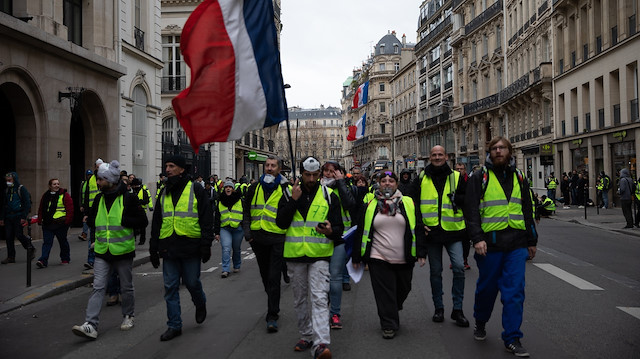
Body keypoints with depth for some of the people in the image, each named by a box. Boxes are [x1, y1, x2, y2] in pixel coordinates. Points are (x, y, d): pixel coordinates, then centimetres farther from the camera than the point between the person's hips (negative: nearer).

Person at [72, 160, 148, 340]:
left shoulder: (128, 198, -9)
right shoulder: (99, 199, 8)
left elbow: (143, 221, -11)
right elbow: (91, 219, 24)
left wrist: (122, 220, -19)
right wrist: (94, 235, 9)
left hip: (123, 251, -4)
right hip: (102, 252, 4)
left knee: (126, 288, 11)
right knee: (98, 288, -4)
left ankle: (128, 316, 31)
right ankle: (90, 325, -7)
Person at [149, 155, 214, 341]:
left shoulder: (196, 190, -2)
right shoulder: (164, 193, 13)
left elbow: (207, 219, -4)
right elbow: (156, 222, 18)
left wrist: (206, 245, -10)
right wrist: (154, 249, 13)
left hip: (190, 247, -4)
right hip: (169, 248, 4)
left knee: (192, 282, 5)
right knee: (170, 287, 4)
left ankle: (200, 304, 37)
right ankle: (174, 326, 14)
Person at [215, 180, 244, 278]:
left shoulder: (240, 200, 4)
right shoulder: (220, 202, 10)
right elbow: (217, 218, 12)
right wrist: (216, 232, 6)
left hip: (238, 228, 0)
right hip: (224, 228, 1)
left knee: (236, 249, 10)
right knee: (226, 248, -14)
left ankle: (237, 266, 30)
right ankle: (225, 270, -14)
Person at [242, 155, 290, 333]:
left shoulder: (285, 189, -2)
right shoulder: (255, 188, 9)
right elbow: (247, 211, 16)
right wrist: (247, 231, 4)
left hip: (277, 239, -5)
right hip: (258, 238, 5)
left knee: (274, 278, -7)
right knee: (265, 276, 16)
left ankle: (272, 316, -1)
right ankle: (274, 307, 34)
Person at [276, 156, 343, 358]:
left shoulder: (329, 196, 3)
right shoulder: (289, 194, 5)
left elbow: (339, 227, 2)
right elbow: (281, 223, -7)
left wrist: (331, 231, -22)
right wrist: (294, 200, -14)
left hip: (320, 255, -2)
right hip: (295, 255, 3)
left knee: (319, 298, -13)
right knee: (300, 299, 13)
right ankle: (306, 336, 28)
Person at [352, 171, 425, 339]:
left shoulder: (408, 203, 5)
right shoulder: (370, 206, 6)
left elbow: (418, 229, 5)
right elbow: (361, 232, 8)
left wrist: (421, 253, -2)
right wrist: (357, 257, 6)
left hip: (404, 260, 1)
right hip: (378, 258, -1)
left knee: (403, 290, 14)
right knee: (384, 293, -2)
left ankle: (393, 311, 43)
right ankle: (389, 325, 10)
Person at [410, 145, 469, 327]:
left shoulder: (456, 177, 6)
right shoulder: (421, 178, 7)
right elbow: (414, 203, 8)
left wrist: (456, 198, -14)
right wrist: (420, 224, -4)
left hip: (453, 230, -1)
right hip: (431, 231, 1)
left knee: (459, 267, -11)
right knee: (435, 271, 9)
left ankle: (457, 309, 2)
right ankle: (438, 308, 23)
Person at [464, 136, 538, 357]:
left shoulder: (518, 177, 14)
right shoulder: (480, 178, 1)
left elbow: (528, 211, 19)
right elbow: (471, 210, -5)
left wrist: (531, 241, 18)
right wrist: (477, 238, -16)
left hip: (516, 244, 3)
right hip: (490, 243, -2)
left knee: (515, 291, -2)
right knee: (487, 287, 10)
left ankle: (512, 339, 6)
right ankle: (480, 323, 36)